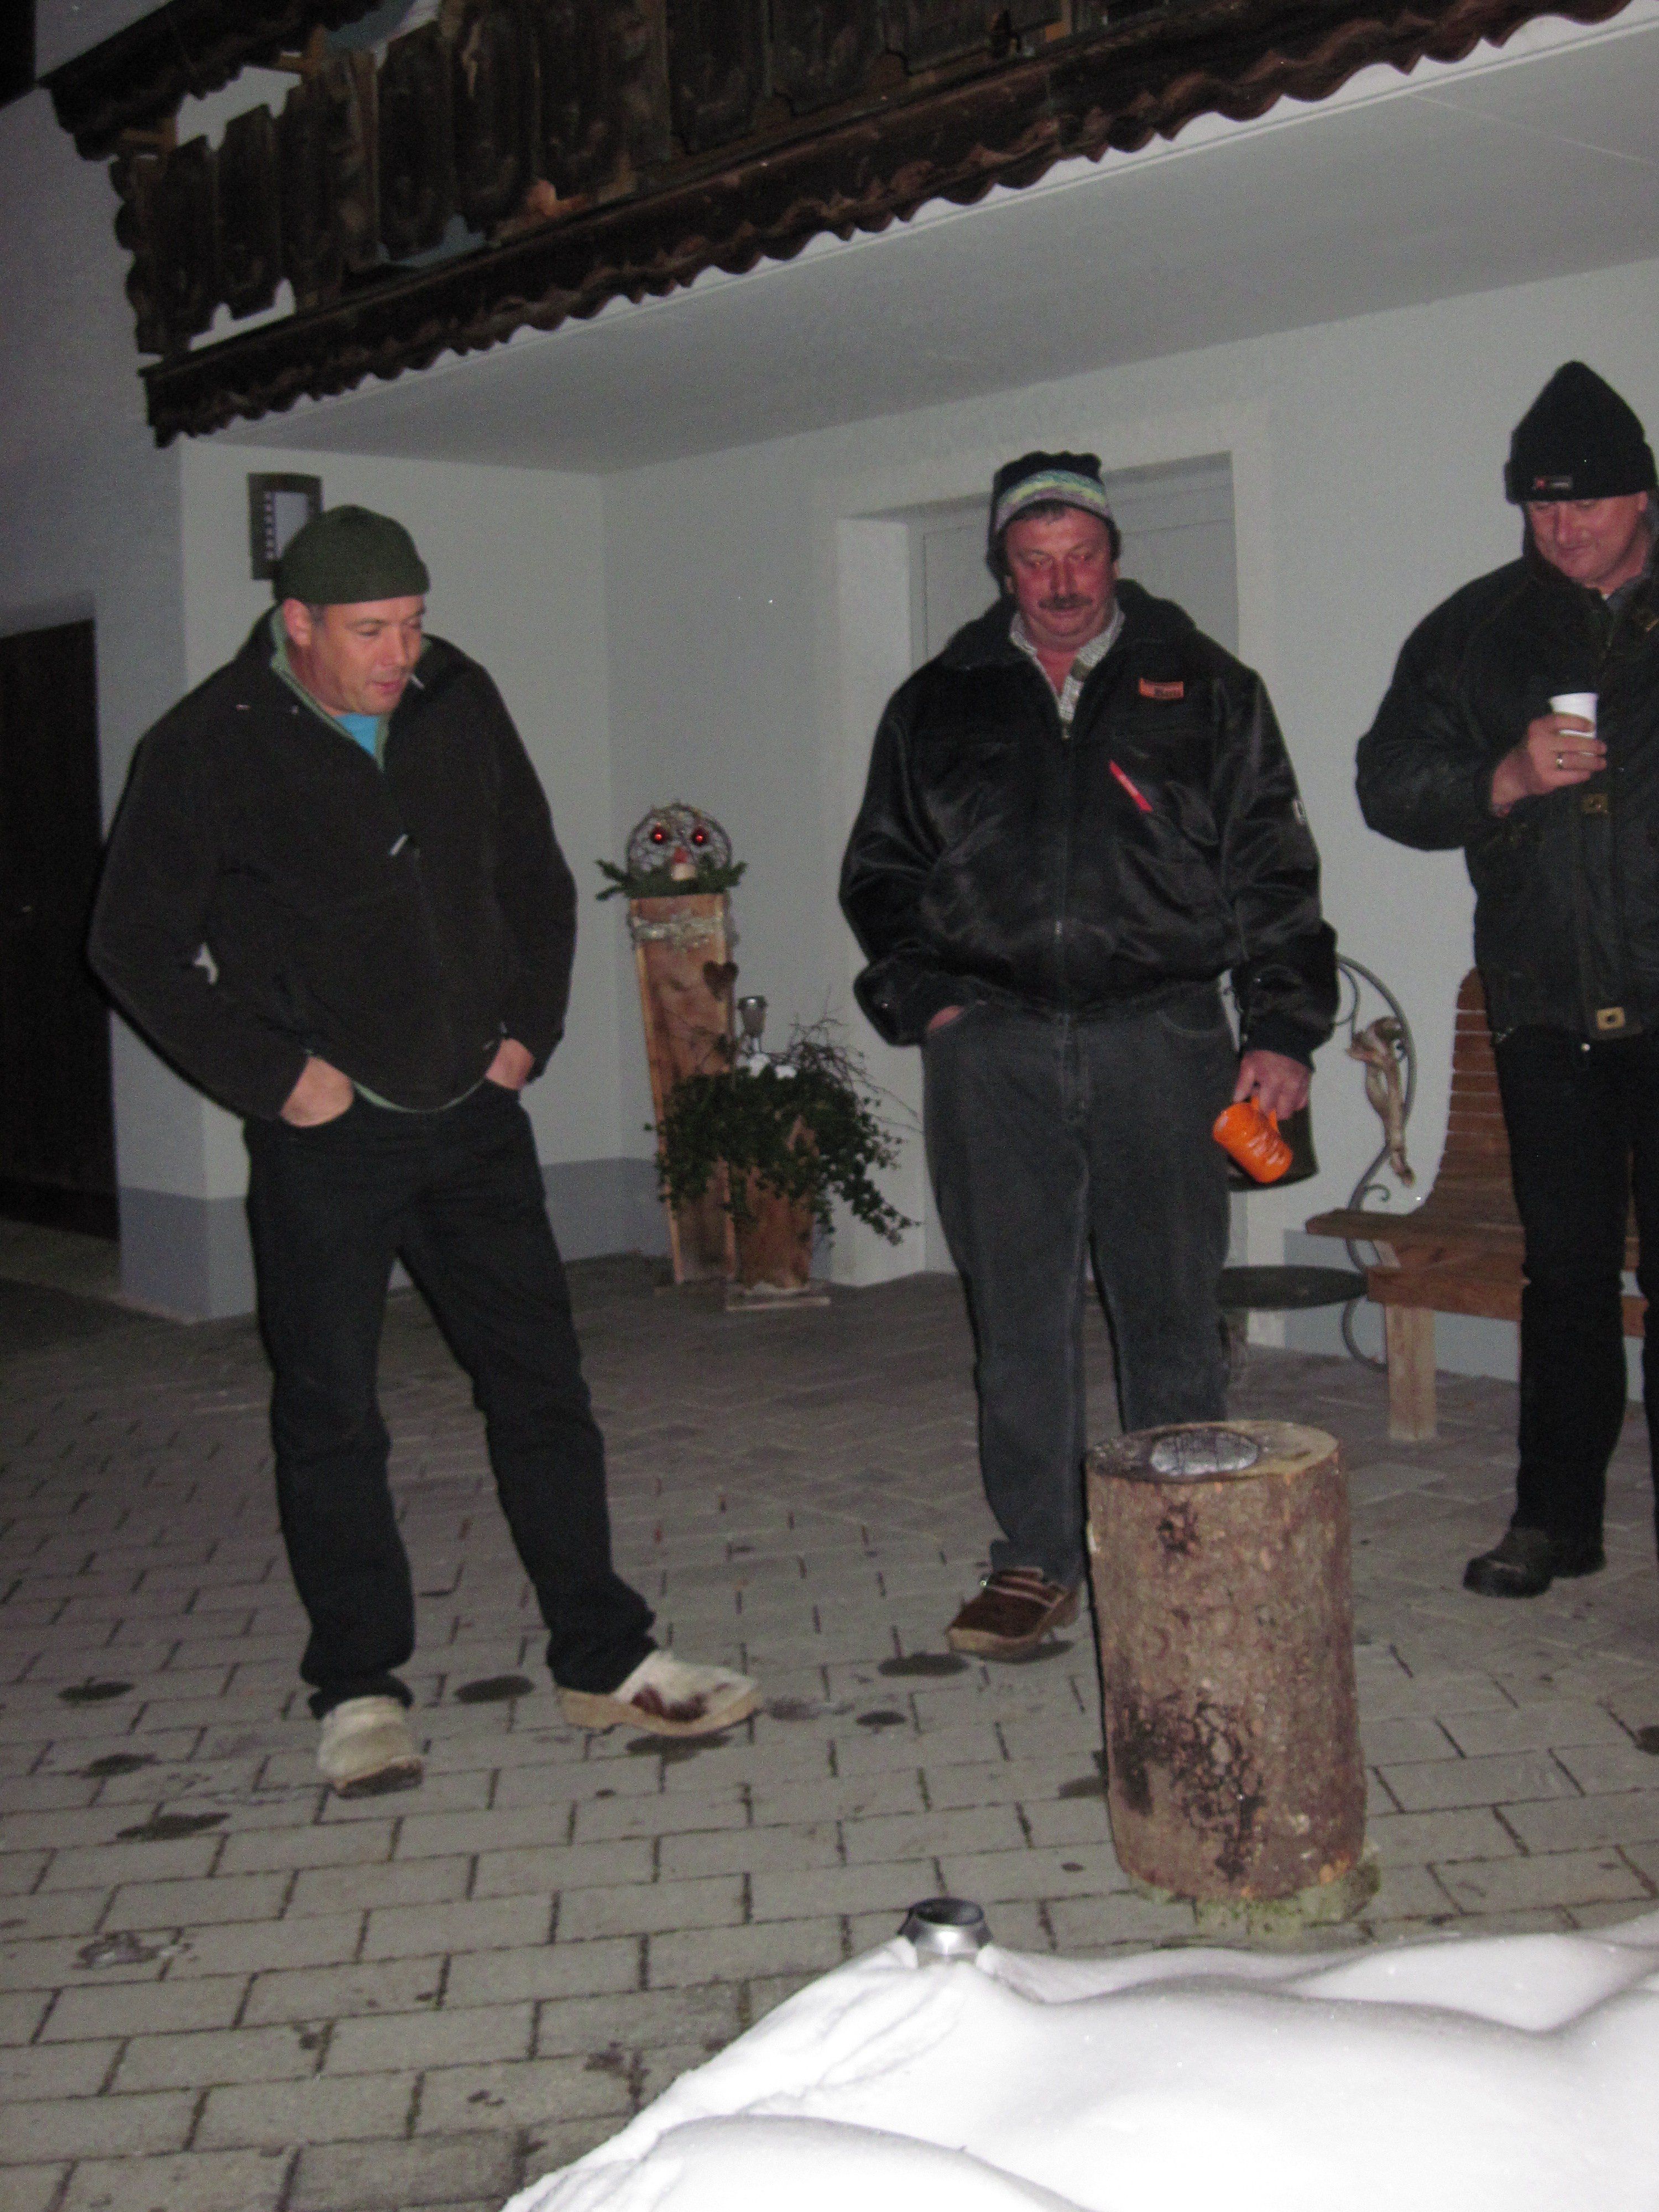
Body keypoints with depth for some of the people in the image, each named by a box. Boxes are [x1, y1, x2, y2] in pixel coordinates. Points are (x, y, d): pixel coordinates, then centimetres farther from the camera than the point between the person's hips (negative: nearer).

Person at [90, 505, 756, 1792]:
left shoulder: (461, 705, 5)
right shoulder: (210, 749, -7)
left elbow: (536, 880, 17)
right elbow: (140, 946, -5)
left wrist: (529, 1027, 6)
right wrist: (272, 1076, -10)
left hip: (473, 1114, 4)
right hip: (324, 1139, -4)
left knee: (542, 1383, 7)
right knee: (330, 1414, 4)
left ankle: (605, 1660, 18)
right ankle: (359, 1690, 18)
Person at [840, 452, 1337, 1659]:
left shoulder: (1202, 686, 10)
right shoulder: (939, 704, 14)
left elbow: (1274, 868, 8)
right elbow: (879, 871, 19)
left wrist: (1283, 1029, -2)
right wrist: (924, 1000, 4)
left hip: (1160, 1032, -1)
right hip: (993, 1044, 1)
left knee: (1172, 1311, 3)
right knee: (1021, 1318, 4)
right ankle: (1036, 1560, 14)